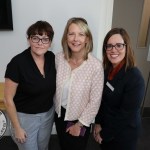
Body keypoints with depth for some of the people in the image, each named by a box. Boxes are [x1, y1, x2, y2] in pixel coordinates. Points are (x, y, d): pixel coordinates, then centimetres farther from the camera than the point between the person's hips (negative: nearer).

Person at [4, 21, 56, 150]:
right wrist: (17, 128, -11)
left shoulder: (51, 57, -9)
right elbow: (8, 99, -17)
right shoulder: (17, 63, -24)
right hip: (25, 116, -4)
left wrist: (55, 109, 8)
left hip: (48, 113, 5)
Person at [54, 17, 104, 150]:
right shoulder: (59, 58, -13)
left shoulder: (96, 66, -25)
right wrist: (55, 108, 7)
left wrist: (80, 124, -11)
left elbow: (95, 101, -18)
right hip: (60, 114, 4)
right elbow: (55, 86, 2)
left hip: (80, 119, -4)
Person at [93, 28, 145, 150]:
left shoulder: (135, 78, -25)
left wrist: (104, 134, -14)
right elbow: (101, 99, 2)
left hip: (123, 134, -5)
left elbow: (126, 115, -23)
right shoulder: (106, 70, -5)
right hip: (105, 126, 6)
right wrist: (98, 123, -5)